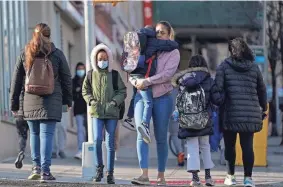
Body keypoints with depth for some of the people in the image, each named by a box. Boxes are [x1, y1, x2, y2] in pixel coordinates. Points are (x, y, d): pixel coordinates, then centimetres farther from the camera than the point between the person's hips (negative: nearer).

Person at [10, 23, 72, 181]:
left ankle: (36, 167, 10)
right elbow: (67, 78, 4)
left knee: (34, 133, 16)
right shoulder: (57, 54, 0)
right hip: (51, 102, -2)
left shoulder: (25, 54, 6)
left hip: (30, 102, 2)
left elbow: (16, 80, 7)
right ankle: (45, 171, -7)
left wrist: (14, 103, 13)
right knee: (47, 134, -3)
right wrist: (68, 100, 15)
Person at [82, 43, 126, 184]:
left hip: (112, 113, 0)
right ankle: (99, 168, 4)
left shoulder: (115, 75, 4)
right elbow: (85, 90, 13)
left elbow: (122, 91, 5)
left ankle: (110, 173, 8)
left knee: (110, 143, 1)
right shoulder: (91, 75, 7)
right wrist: (91, 100, -4)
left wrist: (115, 101, -11)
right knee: (97, 140, -14)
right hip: (97, 112, 0)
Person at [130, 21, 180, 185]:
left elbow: (167, 74, -12)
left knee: (161, 139, 4)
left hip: (162, 98, -2)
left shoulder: (173, 52, 3)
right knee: (142, 135, -12)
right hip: (142, 96, 2)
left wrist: (147, 81, -19)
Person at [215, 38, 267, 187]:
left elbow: (218, 88, -7)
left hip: (230, 113, -2)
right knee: (247, 145, 1)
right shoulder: (254, 67, 9)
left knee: (230, 145, 11)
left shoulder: (224, 66, 1)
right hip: (251, 114, 2)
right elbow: (262, 90, 15)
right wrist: (263, 109, 25)